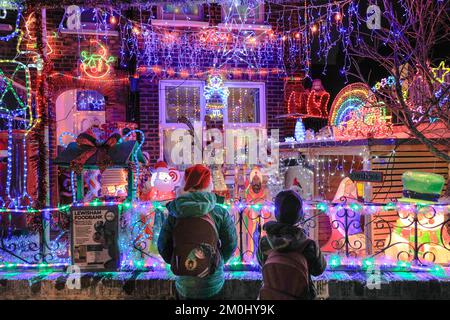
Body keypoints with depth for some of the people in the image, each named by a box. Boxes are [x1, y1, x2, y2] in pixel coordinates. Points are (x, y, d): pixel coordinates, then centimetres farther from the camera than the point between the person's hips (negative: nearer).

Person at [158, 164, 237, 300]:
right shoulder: (220, 212, -12)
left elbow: (163, 246, -5)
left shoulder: (174, 214, -10)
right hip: (213, 285, 0)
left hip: (184, 285, 1)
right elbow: (230, 243, -6)